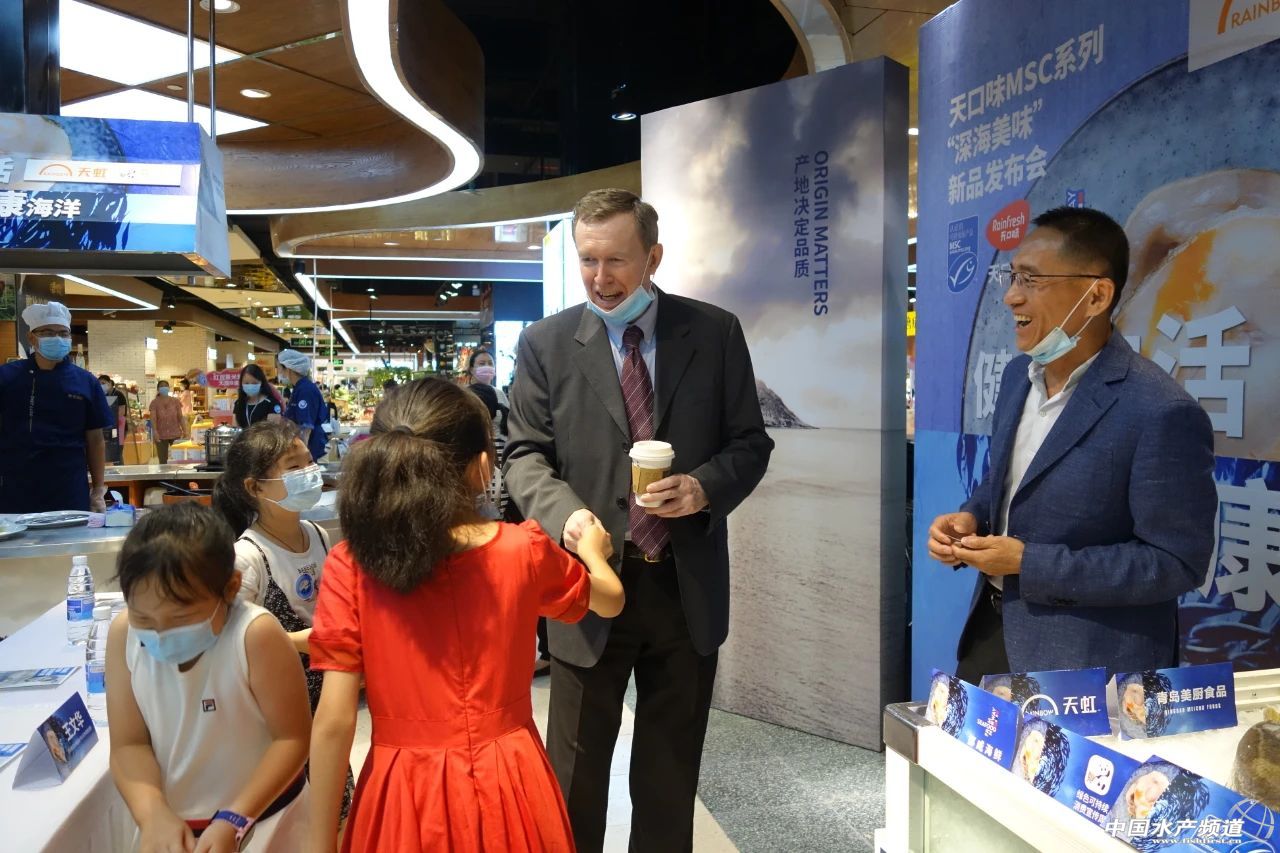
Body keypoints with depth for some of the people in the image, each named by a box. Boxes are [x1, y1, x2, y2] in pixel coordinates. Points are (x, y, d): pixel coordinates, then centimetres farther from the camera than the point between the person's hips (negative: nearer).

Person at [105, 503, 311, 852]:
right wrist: (153, 813, -21)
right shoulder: (123, 636, -13)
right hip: (172, 824, 4)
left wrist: (234, 821, -22)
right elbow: (129, 744, -7)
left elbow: (292, 738, -19)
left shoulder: (256, 635, -27)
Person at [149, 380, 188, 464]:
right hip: (161, 435, -1)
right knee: (163, 461, 1)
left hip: (175, 434, 1)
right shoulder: (154, 403, -1)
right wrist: (155, 431, -26)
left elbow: (180, 417, 7)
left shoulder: (175, 401, 5)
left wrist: (185, 430, 0)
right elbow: (153, 418, -11)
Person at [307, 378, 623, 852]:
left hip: (405, 794, -1)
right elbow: (611, 600, 8)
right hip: (505, 788, 1)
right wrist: (592, 550, 29)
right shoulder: (525, 550, -11)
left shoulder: (350, 567, -15)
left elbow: (335, 721, -14)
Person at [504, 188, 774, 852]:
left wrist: (705, 487, -17)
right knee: (575, 771, 12)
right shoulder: (545, 343, -1)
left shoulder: (715, 333, 0)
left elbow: (749, 443, 4)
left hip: (688, 587, 1)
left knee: (671, 773, 18)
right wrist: (566, 512, -21)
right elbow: (526, 455, -1)